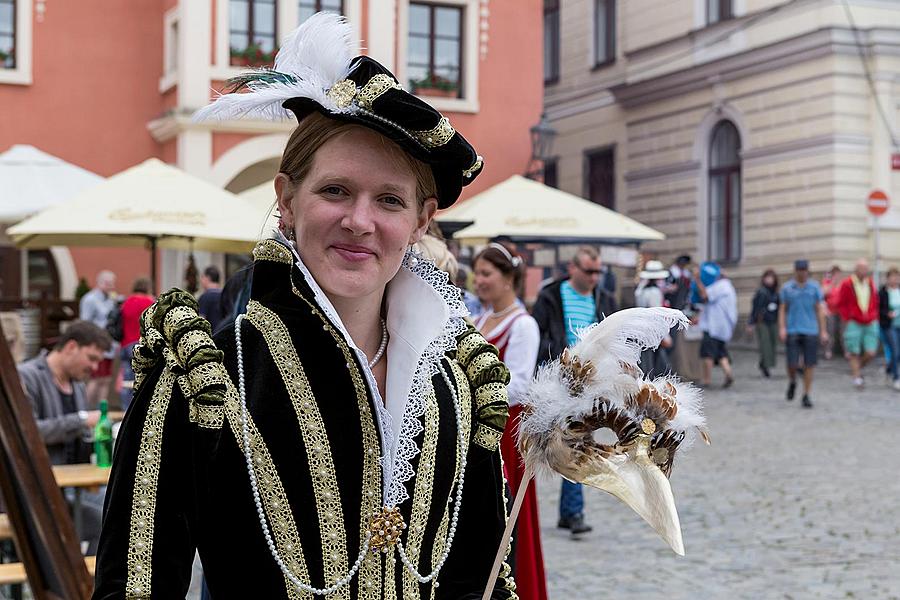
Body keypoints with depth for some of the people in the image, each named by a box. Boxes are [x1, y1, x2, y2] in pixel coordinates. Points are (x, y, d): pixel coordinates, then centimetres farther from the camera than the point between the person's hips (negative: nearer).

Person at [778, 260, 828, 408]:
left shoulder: (814, 287, 6)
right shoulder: (787, 288, 6)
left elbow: (820, 310, 7)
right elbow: (782, 310, 8)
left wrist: (823, 331, 3)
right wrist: (782, 328, -4)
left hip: (810, 331, 1)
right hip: (792, 331, 0)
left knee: (809, 365, -1)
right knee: (792, 363, -7)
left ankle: (806, 395, 10)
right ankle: (792, 382, 25)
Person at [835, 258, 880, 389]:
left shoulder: (870, 284, 9)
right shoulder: (847, 284, -4)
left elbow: (875, 303, 19)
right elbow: (841, 304, 0)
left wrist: (875, 318, 10)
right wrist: (847, 320, -3)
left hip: (870, 324, 4)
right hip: (854, 324, -3)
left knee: (871, 353, -4)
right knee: (854, 353, -1)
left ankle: (858, 368, 23)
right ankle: (857, 377, 12)